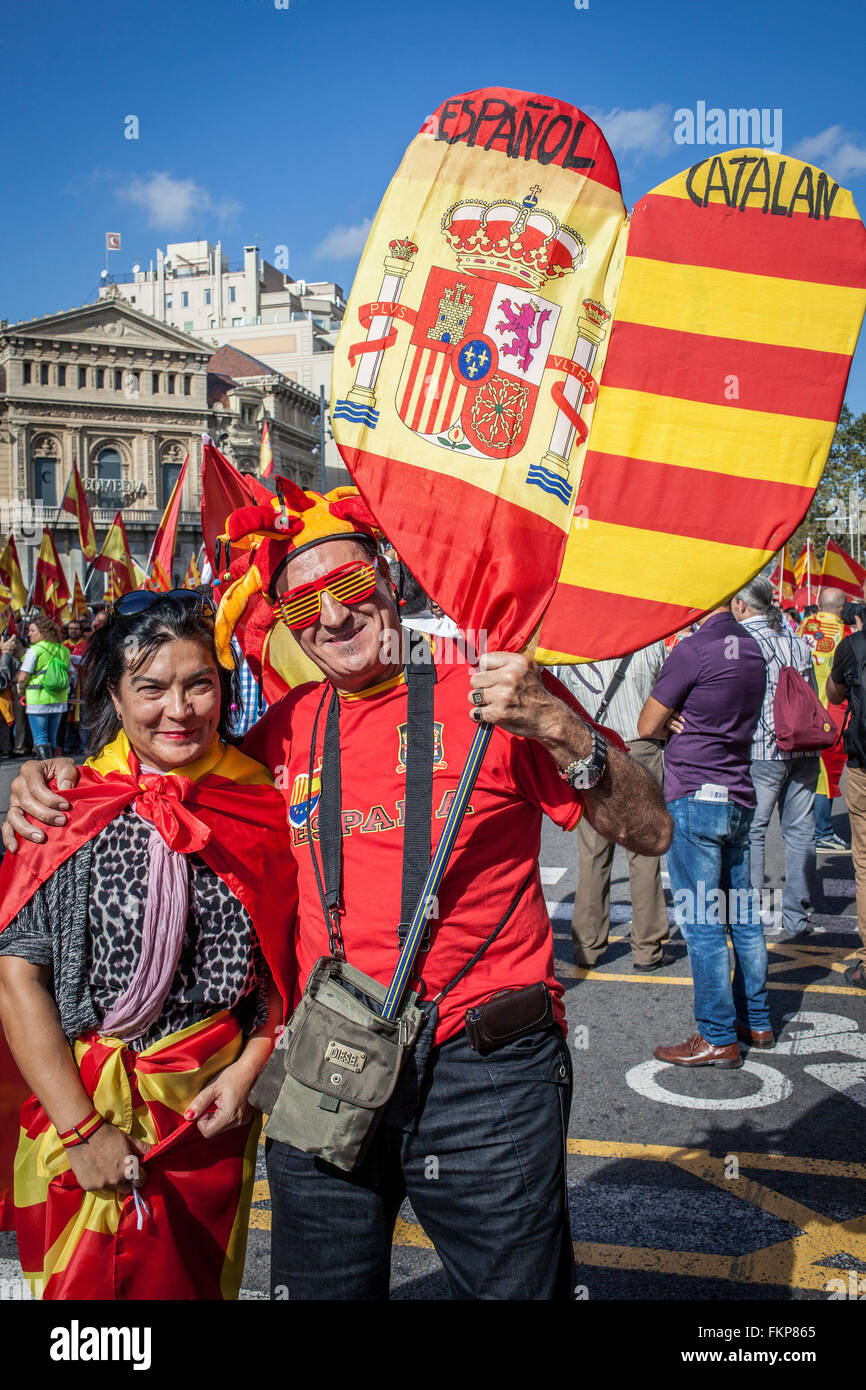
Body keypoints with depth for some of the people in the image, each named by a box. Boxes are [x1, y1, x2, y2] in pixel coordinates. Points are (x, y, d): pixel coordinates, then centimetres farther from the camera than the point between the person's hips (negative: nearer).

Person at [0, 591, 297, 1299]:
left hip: (213, 1107, 3)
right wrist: (81, 1128, -15)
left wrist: (248, 1068, -4)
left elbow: (288, 961, 6)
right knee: (90, 1282, 8)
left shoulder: (262, 803, -3)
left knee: (206, 1282, 18)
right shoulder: (71, 810, -10)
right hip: (82, 1107, -2)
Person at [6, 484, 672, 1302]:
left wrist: (557, 727, -23)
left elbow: (650, 834, -8)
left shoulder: (489, 692, -6)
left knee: (513, 1285, 10)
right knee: (320, 1287, 19)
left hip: (484, 1075, -4)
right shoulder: (290, 727, 7)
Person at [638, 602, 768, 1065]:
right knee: (741, 914, 15)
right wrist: (684, 722, 4)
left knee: (701, 922, -2)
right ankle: (756, 1022, 24)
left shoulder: (692, 650, -15)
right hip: (739, 797, 8)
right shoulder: (752, 649, 11)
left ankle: (718, 1039, 4)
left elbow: (647, 726, -8)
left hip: (695, 797, -8)